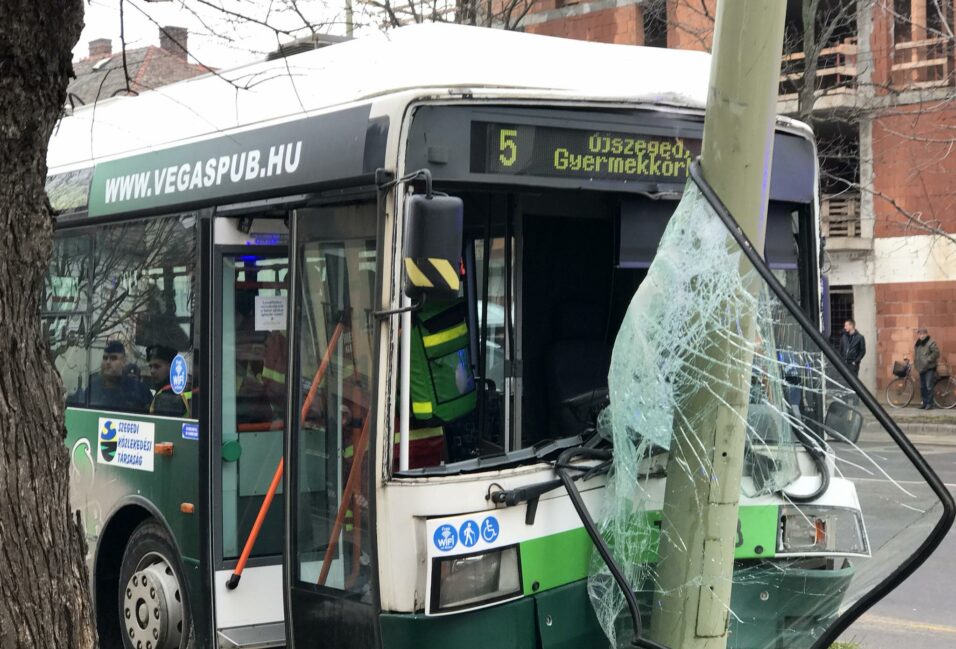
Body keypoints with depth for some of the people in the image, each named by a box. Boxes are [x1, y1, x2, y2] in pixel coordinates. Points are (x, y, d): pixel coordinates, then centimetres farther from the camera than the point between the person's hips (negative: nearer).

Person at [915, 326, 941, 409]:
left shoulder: (931, 342, -10)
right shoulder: (918, 343, 15)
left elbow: (936, 352, -18)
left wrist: (928, 360, -19)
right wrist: (915, 359, 13)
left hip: (929, 368, -8)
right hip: (921, 368, 8)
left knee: (929, 387, -9)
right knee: (922, 387, 11)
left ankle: (929, 404, -5)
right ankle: (925, 403, 18)